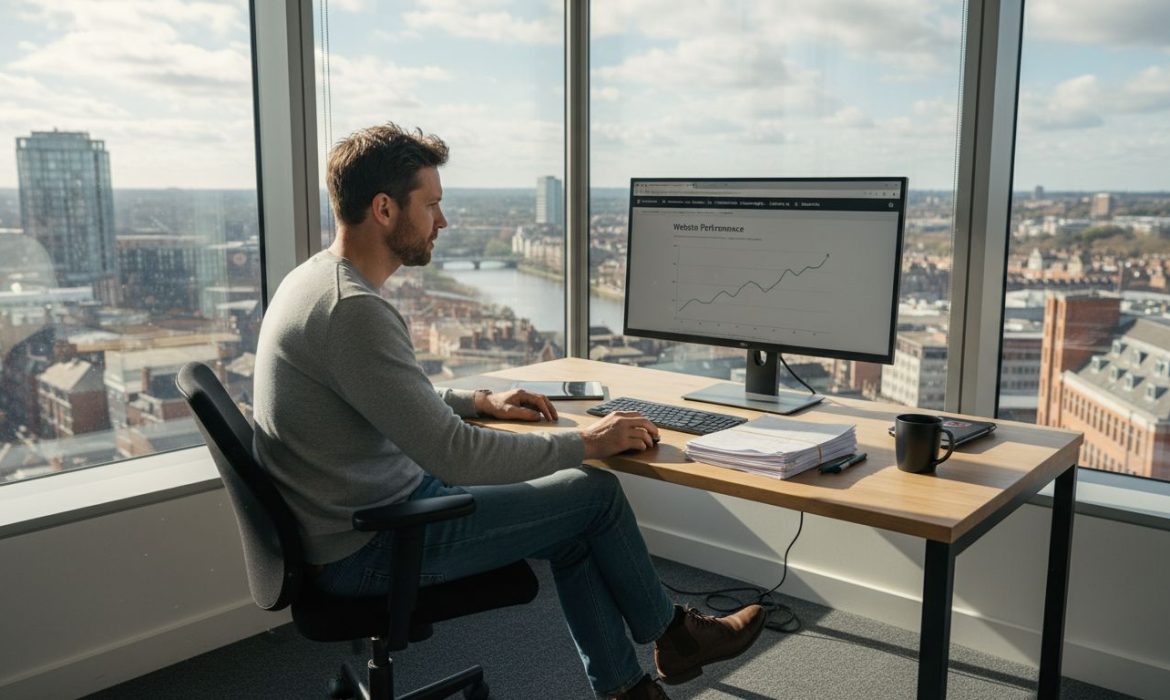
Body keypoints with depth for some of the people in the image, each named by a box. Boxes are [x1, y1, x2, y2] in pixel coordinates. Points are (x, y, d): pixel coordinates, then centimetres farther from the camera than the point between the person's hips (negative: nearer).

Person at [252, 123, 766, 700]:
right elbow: (455, 455, -27)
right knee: (594, 491, -3)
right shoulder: (354, 310, -27)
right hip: (368, 551, -9)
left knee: (572, 530, 11)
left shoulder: (312, 280, 7)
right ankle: (672, 637, 22)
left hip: (356, 516, 10)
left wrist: (481, 401, 13)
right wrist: (585, 443, -16)